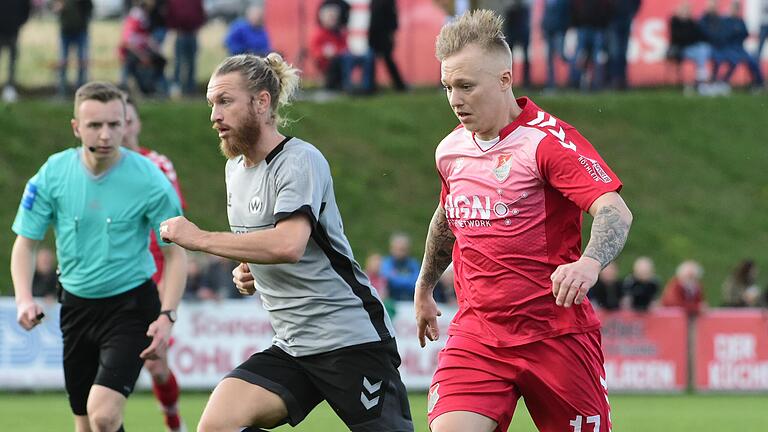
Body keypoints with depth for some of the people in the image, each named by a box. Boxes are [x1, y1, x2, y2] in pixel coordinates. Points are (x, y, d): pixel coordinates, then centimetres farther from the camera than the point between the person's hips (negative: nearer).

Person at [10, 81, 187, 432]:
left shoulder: (150, 181, -14)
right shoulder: (53, 174, -7)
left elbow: (175, 254, -6)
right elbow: (25, 243, 1)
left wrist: (167, 316, -18)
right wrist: (24, 299, -15)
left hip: (131, 306, -4)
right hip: (76, 306, 4)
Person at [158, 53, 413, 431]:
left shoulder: (300, 161, -14)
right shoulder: (235, 169, 13)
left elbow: (288, 245, -30)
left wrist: (200, 239, -23)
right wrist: (245, 272, 8)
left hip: (352, 340, -8)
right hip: (291, 348, 8)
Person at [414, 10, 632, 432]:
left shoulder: (548, 139, -12)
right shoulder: (450, 151, 9)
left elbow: (615, 212, -24)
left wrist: (588, 263, -44)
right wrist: (424, 287, 42)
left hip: (555, 331, -4)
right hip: (475, 331, 4)